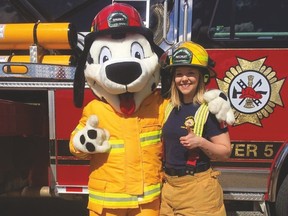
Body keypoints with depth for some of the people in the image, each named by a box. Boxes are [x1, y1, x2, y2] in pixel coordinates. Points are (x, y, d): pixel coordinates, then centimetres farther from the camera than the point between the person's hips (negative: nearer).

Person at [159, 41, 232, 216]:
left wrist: (201, 142, -27)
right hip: (169, 186, 6)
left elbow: (225, 152, -12)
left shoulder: (210, 109, -12)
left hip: (197, 188, -5)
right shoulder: (169, 108, 5)